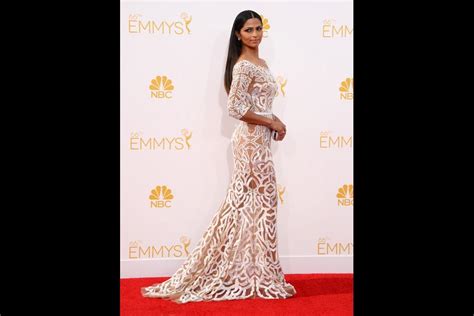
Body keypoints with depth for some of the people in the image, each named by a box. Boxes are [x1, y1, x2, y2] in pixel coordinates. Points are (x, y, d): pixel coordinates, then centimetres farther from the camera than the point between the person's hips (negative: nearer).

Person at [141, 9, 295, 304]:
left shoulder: (258, 62, 15)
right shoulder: (244, 65, -15)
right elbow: (236, 107, -23)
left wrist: (273, 121, 3)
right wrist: (272, 122, -15)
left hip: (258, 139, 10)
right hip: (253, 140, -10)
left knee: (245, 205, 12)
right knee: (260, 204, -4)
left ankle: (241, 275, 19)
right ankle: (261, 278, 5)